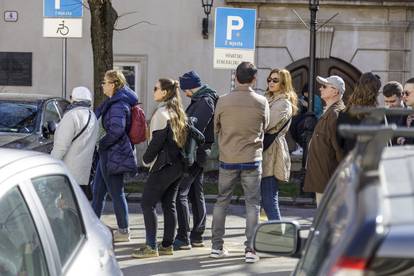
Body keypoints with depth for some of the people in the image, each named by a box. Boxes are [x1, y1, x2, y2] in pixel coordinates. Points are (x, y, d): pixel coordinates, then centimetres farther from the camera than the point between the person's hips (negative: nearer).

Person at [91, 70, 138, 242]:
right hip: (107, 153, 11)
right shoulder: (113, 103, 14)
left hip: (113, 154, -11)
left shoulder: (119, 105, -18)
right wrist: (101, 144, 15)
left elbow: (116, 130, -29)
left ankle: (123, 231, 5)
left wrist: (101, 144, -17)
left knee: (116, 193, -3)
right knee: (98, 190, 15)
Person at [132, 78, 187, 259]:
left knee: (147, 203, -4)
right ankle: (167, 245, 14)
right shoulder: (178, 113, 13)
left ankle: (151, 247, -6)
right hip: (178, 164, 9)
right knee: (169, 204, 12)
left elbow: (156, 141, -17)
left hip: (163, 166, -9)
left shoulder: (161, 113, -14)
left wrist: (146, 159, -3)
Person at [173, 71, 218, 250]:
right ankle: (197, 236, 21)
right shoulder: (200, 100, 17)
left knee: (180, 193, -10)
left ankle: (183, 238, -10)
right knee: (196, 195, 14)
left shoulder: (205, 102, -15)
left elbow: (197, 129, -22)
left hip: (194, 153, -11)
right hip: (199, 154, 11)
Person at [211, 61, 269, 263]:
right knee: (253, 204, 6)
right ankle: (250, 249, 2)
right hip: (252, 160, -1)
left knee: (221, 202, 14)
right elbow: (265, 127, 7)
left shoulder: (223, 101, -6)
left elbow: (216, 128, 6)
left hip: (227, 160, 1)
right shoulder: (261, 102, -7)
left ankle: (216, 246, 16)